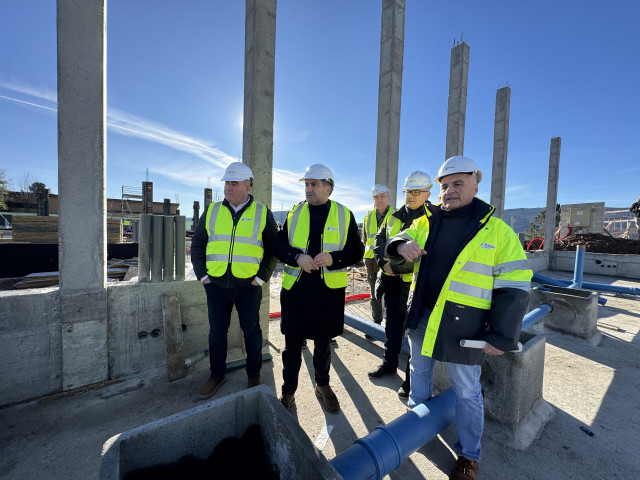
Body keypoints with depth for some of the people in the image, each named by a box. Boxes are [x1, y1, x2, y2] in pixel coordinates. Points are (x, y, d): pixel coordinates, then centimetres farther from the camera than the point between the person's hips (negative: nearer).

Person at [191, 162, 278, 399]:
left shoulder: (262, 213, -2)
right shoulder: (212, 211, 5)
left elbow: (273, 248, -1)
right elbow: (197, 244, 9)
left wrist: (262, 277, -7)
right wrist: (202, 275, 2)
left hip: (248, 286, -2)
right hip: (216, 285, 3)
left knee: (251, 331, 12)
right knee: (217, 331, 16)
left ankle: (254, 375, 34)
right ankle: (217, 375, 39)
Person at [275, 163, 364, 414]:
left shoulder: (344, 215, 1)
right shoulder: (294, 213, 5)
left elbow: (356, 252, 0)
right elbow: (279, 246, 4)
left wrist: (334, 258, -19)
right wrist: (298, 257, -16)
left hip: (329, 290, 0)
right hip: (295, 289, 1)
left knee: (323, 343, 19)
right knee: (292, 344, 13)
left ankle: (322, 385, 45)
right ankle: (288, 391, 37)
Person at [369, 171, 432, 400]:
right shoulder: (394, 216, 9)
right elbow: (379, 240, 12)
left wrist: (397, 267, -21)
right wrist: (383, 263, -6)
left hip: (415, 283, -5)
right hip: (392, 280, 6)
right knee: (392, 324, 19)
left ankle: (413, 379, 26)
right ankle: (389, 363, 41)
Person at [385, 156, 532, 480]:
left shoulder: (497, 230, -6)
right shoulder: (426, 223, 4)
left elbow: (514, 286, -7)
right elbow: (394, 244, 4)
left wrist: (502, 335, -11)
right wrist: (402, 246, -22)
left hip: (463, 322, -3)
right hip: (421, 314, 4)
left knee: (466, 389, 13)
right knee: (419, 368, 22)